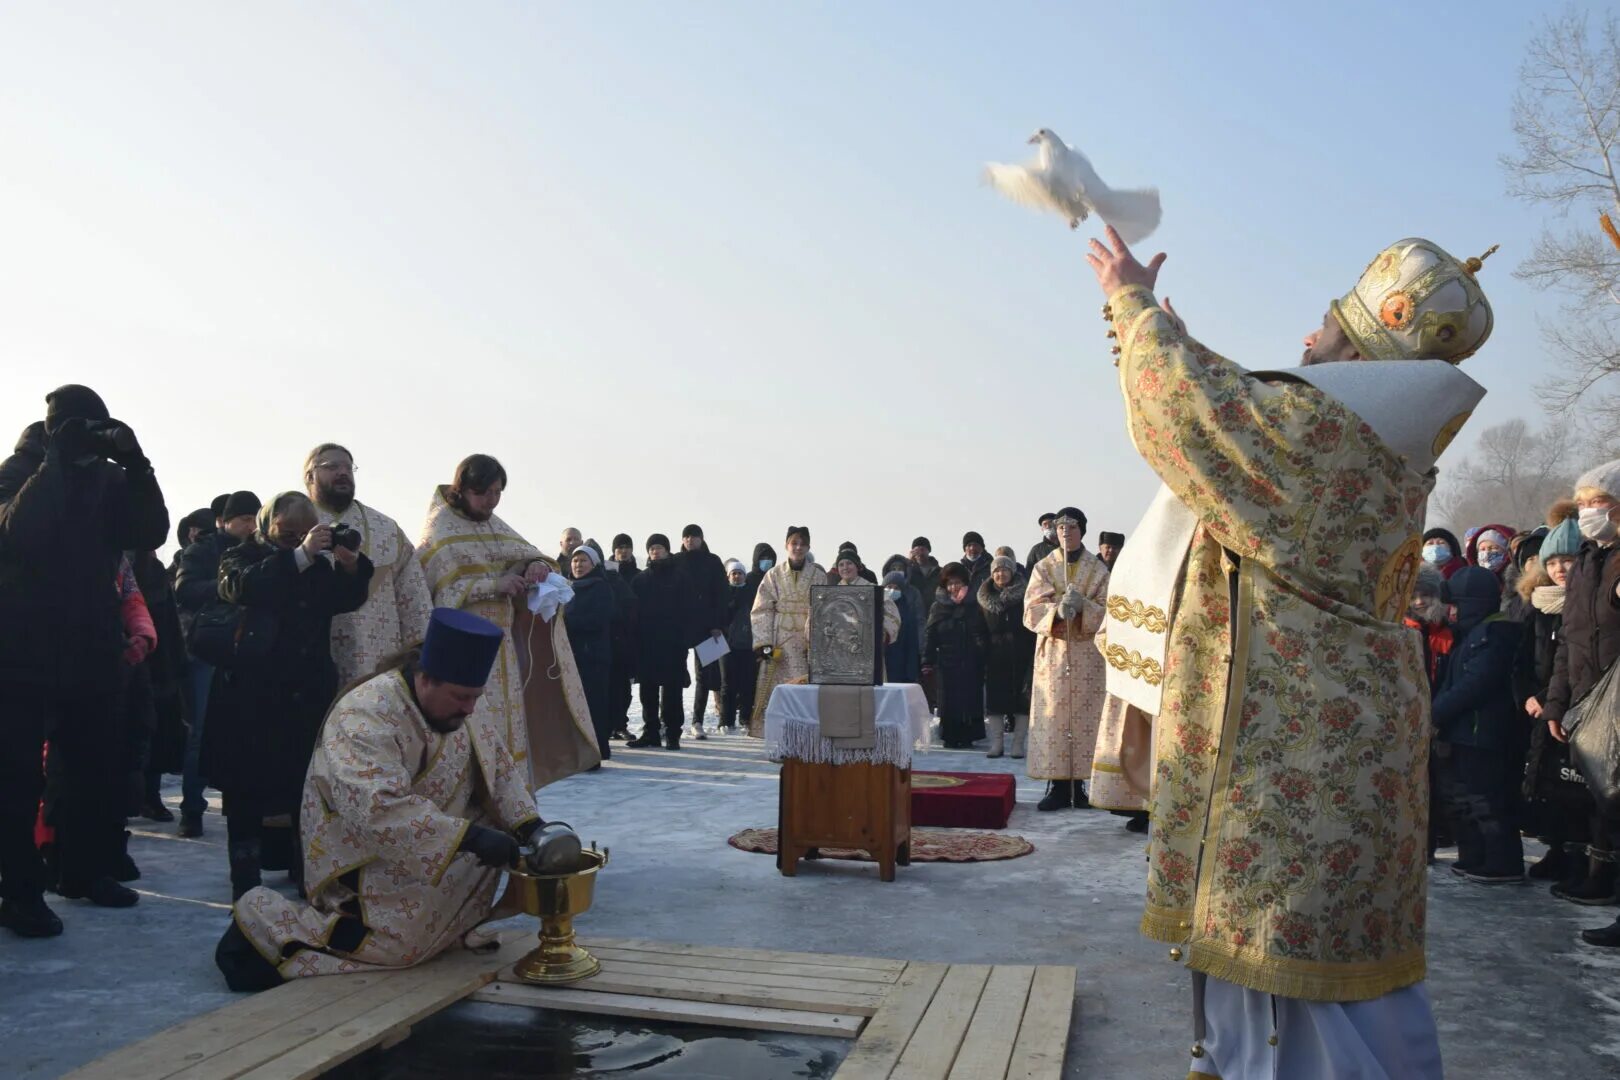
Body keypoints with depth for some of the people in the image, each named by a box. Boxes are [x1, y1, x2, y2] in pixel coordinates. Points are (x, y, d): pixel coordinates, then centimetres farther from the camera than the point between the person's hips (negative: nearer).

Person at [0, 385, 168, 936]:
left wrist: (134, 461, -18)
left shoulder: (109, 479, 6)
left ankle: (87, 868, 21)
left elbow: (152, 532, -9)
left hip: (90, 648, 4)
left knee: (97, 765, 7)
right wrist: (58, 459, -23)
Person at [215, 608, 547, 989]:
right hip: (361, 863, -8)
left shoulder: (457, 706, -3)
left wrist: (530, 825, -11)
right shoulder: (364, 717, -28)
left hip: (425, 853, 8)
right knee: (404, 943, -22)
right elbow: (381, 810, -39)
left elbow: (497, 767, 5)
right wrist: (469, 837, -41)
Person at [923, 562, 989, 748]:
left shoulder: (975, 606, 6)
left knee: (971, 698, -1)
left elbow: (984, 634, 1)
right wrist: (928, 662, -4)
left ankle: (967, 736, 7)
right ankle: (950, 737, 9)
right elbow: (929, 635, 2)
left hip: (971, 662, 0)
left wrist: (983, 653, -14)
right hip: (947, 661, 0)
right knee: (949, 699, 1)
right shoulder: (938, 607, 7)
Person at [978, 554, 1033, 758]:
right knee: (994, 698, 2)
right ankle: (996, 743, 8)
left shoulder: (1024, 596, -2)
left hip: (1020, 655, -3)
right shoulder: (985, 598, 8)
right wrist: (981, 656, 0)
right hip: (995, 655, 3)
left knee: (1021, 698, -2)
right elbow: (980, 630, 8)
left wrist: (1033, 656, -14)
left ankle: (1018, 743, 5)